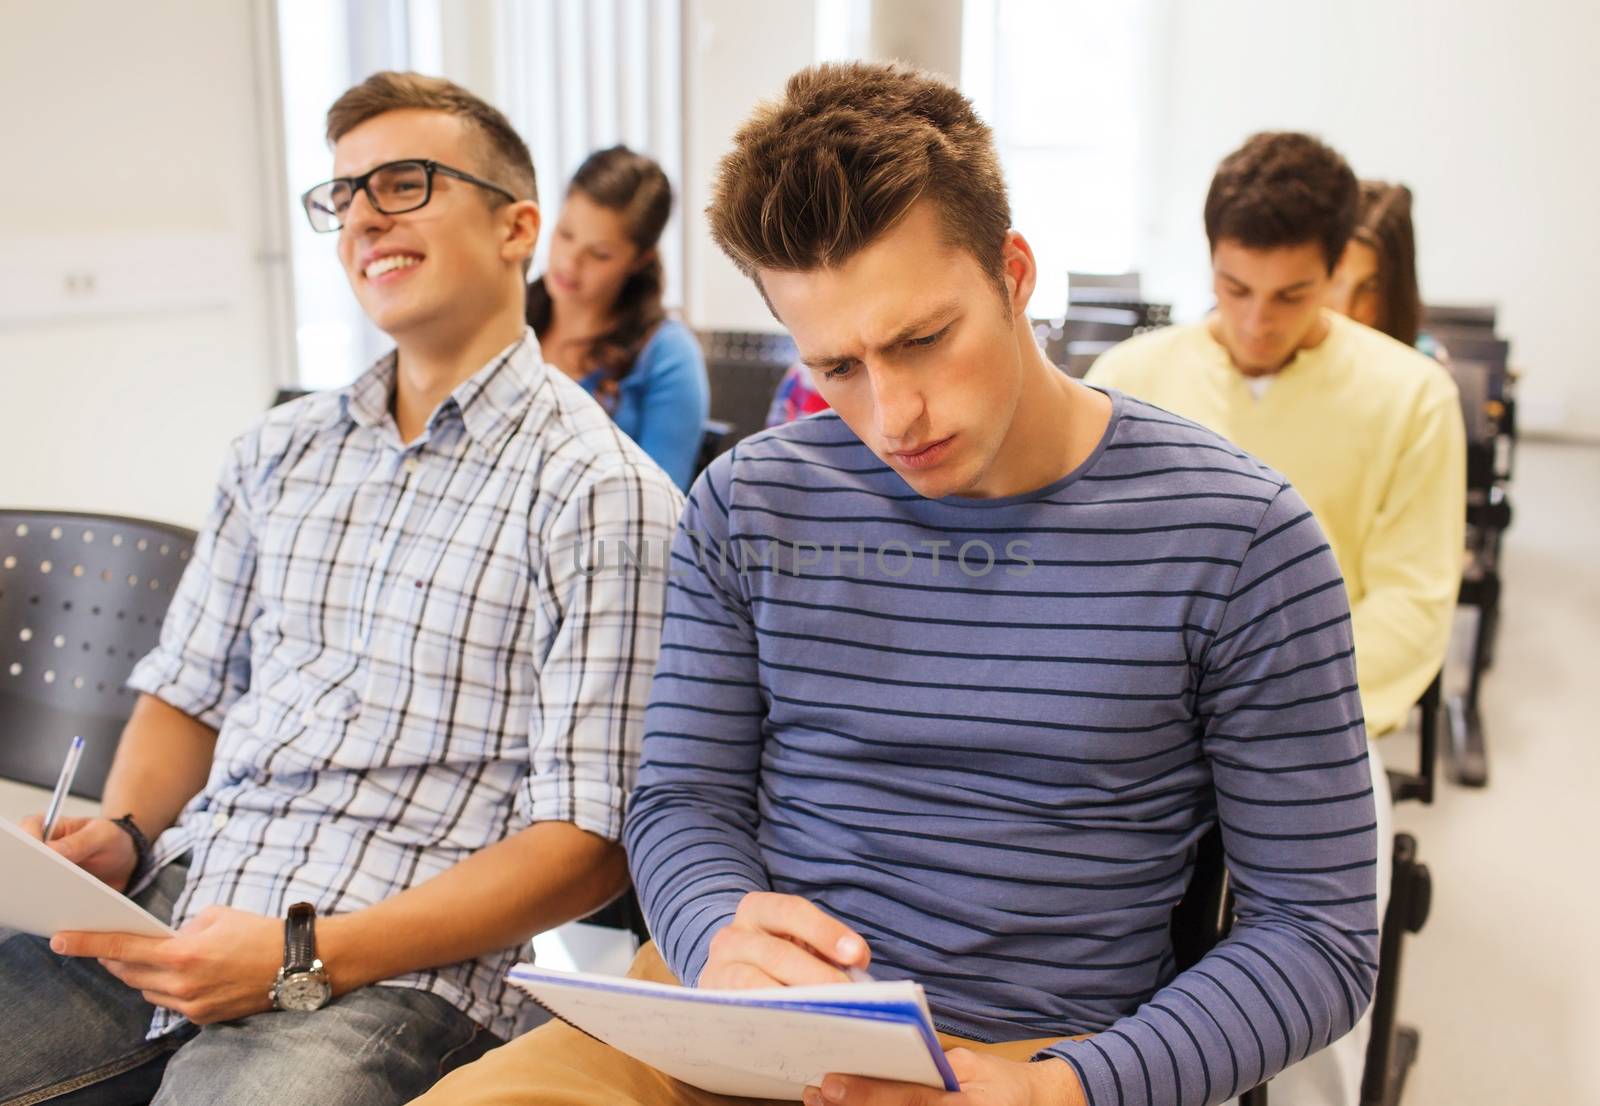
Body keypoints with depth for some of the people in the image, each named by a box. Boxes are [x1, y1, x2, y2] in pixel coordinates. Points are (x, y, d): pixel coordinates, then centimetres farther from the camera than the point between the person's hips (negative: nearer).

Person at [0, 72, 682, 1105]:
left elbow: (588, 842, -10)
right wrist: (119, 838, 0)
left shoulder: (602, 494, -7)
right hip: (170, 903, 6)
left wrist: (304, 958, -16)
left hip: (394, 969, -5)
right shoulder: (279, 454, 14)